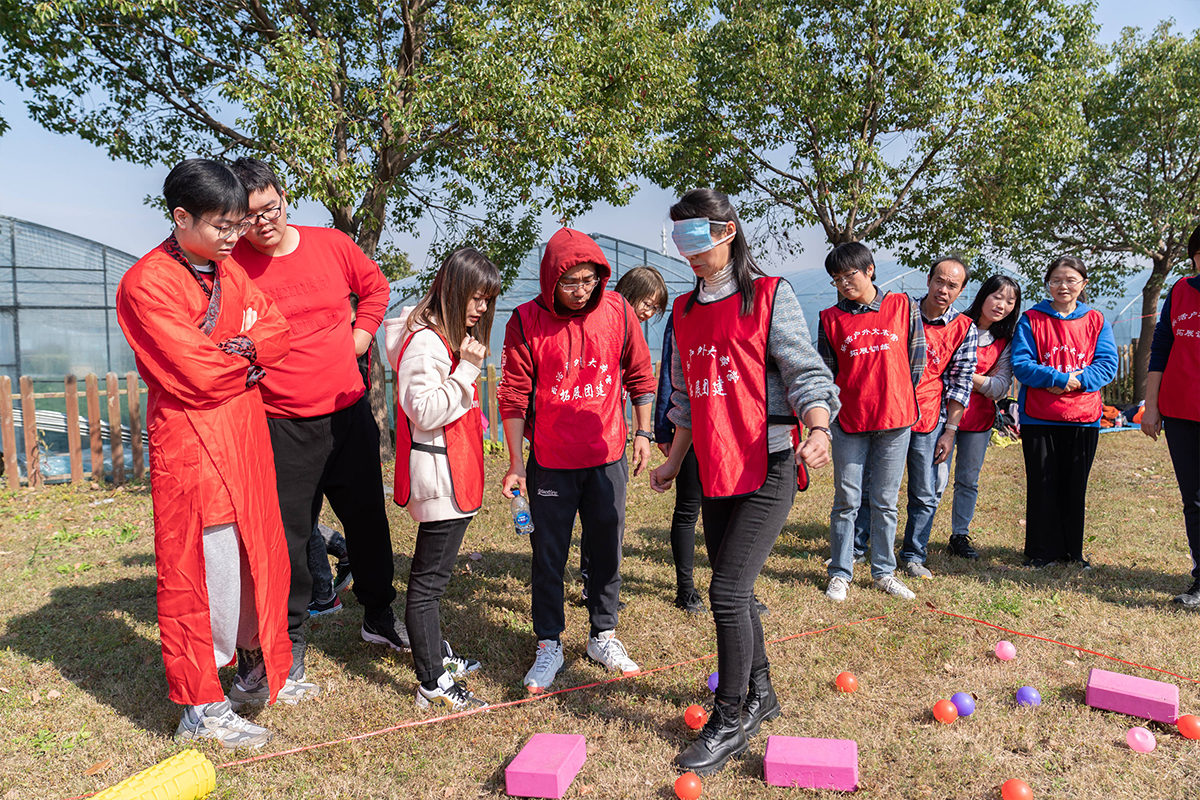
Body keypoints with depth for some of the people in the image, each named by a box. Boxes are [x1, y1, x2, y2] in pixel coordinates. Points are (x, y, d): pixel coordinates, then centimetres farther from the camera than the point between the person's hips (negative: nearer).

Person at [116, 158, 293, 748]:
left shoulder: (228, 270, 12)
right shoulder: (146, 283, -13)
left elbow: (278, 330, 5)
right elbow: (197, 374, -20)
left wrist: (235, 350, -13)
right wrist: (249, 352, -3)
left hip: (244, 434, 7)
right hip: (191, 441, -7)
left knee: (255, 549, 14)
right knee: (200, 564, -2)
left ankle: (261, 665, 33)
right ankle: (200, 708, 12)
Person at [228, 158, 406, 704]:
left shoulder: (333, 245, 2)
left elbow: (375, 286, 18)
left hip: (349, 413, 3)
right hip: (281, 426, -3)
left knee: (368, 520, 14)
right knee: (284, 536, 2)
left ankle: (379, 617, 35)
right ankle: (287, 639, 22)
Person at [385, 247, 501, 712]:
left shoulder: (453, 337, 15)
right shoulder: (425, 343, -18)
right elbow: (426, 412, -24)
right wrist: (466, 370, -25)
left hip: (456, 474, 10)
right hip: (439, 477, -10)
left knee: (433, 571, 21)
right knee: (429, 578, -3)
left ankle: (436, 653, 36)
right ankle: (433, 685, 5)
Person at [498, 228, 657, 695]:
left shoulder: (618, 311, -4)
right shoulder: (526, 321, -9)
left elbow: (639, 375, 8)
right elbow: (514, 396, -5)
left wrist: (642, 433, 7)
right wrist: (515, 462, -6)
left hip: (607, 457, 2)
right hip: (550, 462, -2)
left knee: (607, 549, 12)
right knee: (549, 554, 7)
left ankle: (603, 635, 29)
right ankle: (549, 644, 22)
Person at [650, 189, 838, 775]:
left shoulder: (769, 296, -5)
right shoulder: (685, 311, 13)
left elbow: (805, 372, -10)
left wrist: (819, 428, -28)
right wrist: (675, 460, 22)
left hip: (766, 469, -6)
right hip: (715, 473, 7)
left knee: (727, 590, -9)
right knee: (734, 591, 14)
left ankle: (731, 720, 8)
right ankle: (759, 695, 33)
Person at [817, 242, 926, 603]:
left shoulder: (904, 307, 2)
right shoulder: (830, 318, 3)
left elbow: (916, 360, 7)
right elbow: (826, 370, 7)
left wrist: (899, 401, 9)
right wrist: (837, 406, 0)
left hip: (895, 422, 0)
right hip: (849, 423, 0)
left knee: (886, 501, 10)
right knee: (846, 501, 4)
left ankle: (884, 572, 23)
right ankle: (840, 574, 15)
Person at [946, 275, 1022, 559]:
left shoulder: (1005, 342, 6)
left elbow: (1001, 387, -2)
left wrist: (967, 375, -14)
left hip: (979, 418, 4)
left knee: (968, 481, 10)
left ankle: (960, 536, 23)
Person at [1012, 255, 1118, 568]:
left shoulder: (1096, 321, 7)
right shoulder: (1031, 319, 0)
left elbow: (1107, 364, -1)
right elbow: (1021, 364, -8)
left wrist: (1077, 381, -18)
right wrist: (1060, 379, -18)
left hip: (1083, 416, 2)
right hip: (1038, 417, -2)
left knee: (1075, 486, 10)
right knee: (1042, 485, 4)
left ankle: (1073, 551, 23)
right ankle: (1041, 551, 15)